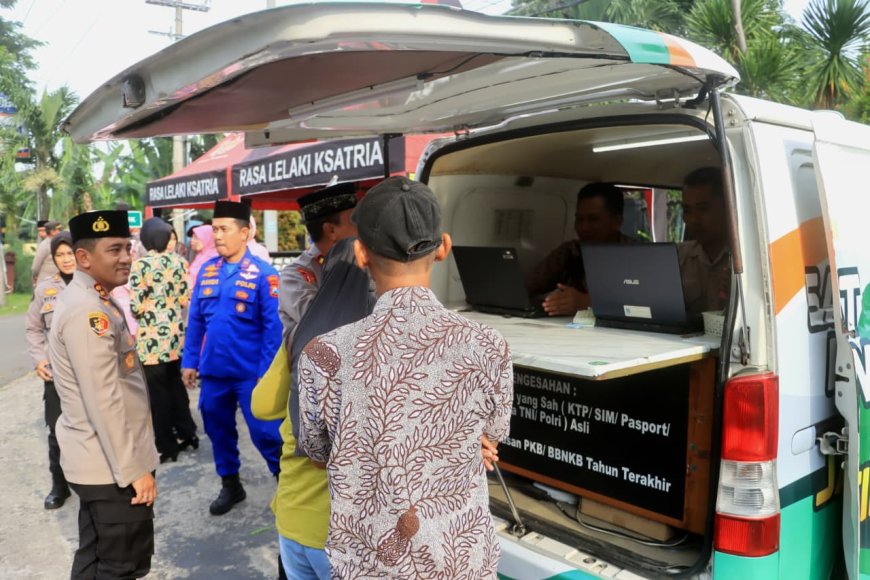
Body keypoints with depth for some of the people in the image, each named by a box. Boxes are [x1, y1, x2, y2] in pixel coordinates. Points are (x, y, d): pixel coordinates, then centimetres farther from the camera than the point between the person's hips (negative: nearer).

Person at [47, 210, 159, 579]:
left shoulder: (89, 301, 10)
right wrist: (133, 469, -21)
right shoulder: (87, 310, -23)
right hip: (111, 465, -10)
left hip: (99, 461, 10)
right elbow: (103, 401, -26)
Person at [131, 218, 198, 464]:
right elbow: (186, 298, 5)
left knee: (157, 393, 5)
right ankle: (187, 434, 27)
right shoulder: (178, 261, 2)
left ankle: (166, 447, 14)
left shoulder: (140, 265, -13)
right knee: (175, 385, 20)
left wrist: (146, 307, 7)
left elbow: (136, 307, -14)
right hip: (175, 334, 5)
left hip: (152, 338, -5)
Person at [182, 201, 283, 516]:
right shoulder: (207, 270, 4)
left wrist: (267, 372, -14)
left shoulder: (263, 274, -12)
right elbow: (195, 320, 9)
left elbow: (273, 326, -12)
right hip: (212, 370, 5)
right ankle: (230, 484, 37)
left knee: (263, 431, 1)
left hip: (250, 372, -5)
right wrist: (189, 361, 7)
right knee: (218, 429, 17)